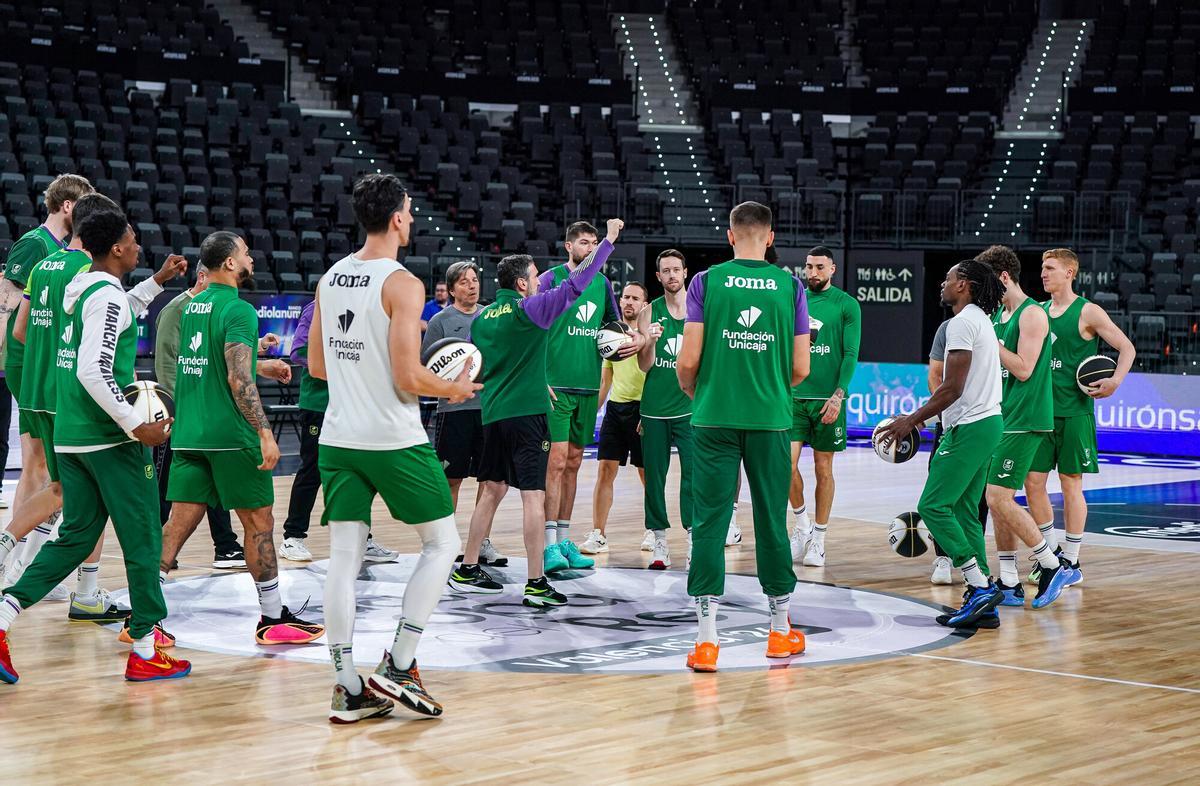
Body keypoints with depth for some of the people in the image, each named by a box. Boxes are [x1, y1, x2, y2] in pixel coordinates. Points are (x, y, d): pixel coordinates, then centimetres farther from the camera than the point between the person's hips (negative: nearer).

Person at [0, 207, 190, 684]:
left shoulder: (80, 290, 13)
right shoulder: (107, 295, -15)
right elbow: (93, 371, -25)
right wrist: (137, 425, -22)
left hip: (70, 437, 9)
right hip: (111, 439, -9)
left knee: (76, 538, 14)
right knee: (142, 539, 1)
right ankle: (145, 652, 6)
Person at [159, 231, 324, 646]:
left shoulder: (192, 307, 13)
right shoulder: (239, 310, -13)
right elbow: (238, 381, -20)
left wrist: (262, 366, 32)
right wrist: (265, 433, -21)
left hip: (189, 435, 7)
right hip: (231, 436, -7)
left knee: (179, 522, 6)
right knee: (259, 523, 5)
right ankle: (273, 619, 12)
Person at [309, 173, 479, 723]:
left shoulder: (330, 279, 8)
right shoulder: (402, 284, -13)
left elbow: (317, 366, 14)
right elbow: (408, 378, -17)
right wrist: (455, 388, 1)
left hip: (339, 439, 6)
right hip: (395, 441, -6)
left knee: (344, 556, 5)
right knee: (442, 543, 10)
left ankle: (348, 688, 4)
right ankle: (398, 666, 3)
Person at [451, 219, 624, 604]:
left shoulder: (481, 318, 10)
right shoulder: (531, 309, -8)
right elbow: (576, 283, -9)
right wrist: (608, 240, 0)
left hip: (493, 413, 7)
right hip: (528, 412, -7)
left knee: (492, 490, 17)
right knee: (533, 496, -7)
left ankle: (467, 571, 21)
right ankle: (536, 584, -9)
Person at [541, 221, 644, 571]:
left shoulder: (602, 283, 12)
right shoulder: (550, 279, -5)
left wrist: (637, 338, 3)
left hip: (588, 385, 6)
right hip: (556, 384, -6)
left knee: (573, 462, 10)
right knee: (557, 458, -11)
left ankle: (565, 539, 16)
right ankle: (551, 543, -9)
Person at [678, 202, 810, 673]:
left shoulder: (706, 282, -2)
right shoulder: (790, 287, 2)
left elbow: (688, 361, -5)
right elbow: (801, 368, 4)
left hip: (715, 419, -1)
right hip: (770, 420, 1)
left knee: (709, 522, 1)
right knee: (772, 522, 11)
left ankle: (706, 640, -3)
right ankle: (780, 631, 23)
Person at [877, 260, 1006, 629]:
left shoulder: (962, 323, -14)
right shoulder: (981, 320, 18)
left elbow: (952, 388, -19)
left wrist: (911, 420, -11)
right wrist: (922, 415, 23)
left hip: (970, 427, -10)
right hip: (987, 422, 10)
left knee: (933, 506, -8)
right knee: (964, 510, 11)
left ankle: (980, 587, -11)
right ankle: (984, 604, 8)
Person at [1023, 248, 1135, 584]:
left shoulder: (1087, 312, -6)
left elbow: (1127, 348, -4)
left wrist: (1115, 381, -19)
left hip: (1074, 412, -5)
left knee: (1071, 484, 0)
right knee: (1033, 481, 3)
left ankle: (1072, 562, 8)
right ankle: (1051, 552, 19)